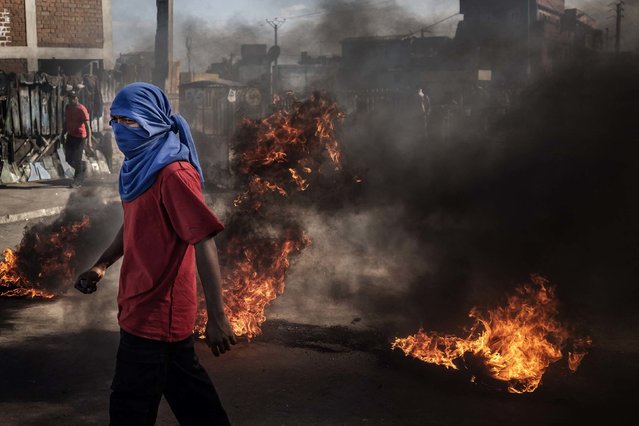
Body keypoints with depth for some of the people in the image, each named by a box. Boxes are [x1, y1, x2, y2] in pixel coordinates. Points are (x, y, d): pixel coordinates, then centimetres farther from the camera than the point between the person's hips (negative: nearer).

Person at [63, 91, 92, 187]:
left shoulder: (82, 110, -17)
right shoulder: (68, 108, 5)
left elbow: (87, 126, -20)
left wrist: (89, 140, -26)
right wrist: (63, 134, 18)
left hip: (80, 137, -7)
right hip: (70, 136, 7)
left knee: (77, 159, -4)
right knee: (69, 159, 8)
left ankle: (78, 181, 8)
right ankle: (81, 168, 35)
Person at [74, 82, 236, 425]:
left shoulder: (174, 174, -21)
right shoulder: (141, 167, 8)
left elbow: (204, 244, -24)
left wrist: (217, 318, -25)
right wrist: (102, 265, 12)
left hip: (156, 314, -9)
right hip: (145, 308, 9)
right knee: (186, 387, 20)